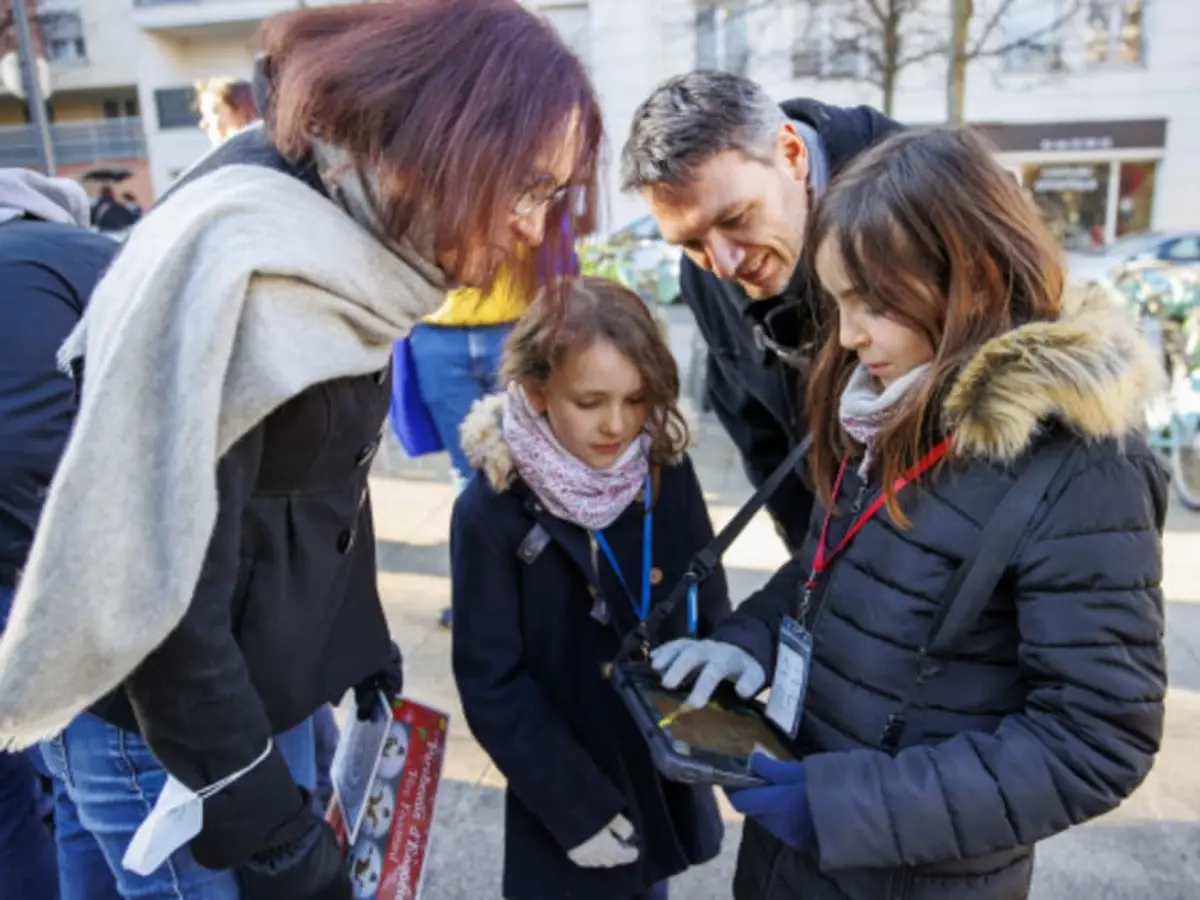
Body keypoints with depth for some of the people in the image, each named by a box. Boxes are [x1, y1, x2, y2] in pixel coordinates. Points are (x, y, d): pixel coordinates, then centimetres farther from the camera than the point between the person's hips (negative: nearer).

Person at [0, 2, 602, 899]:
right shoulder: (244, 269, -28)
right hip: (159, 719, -8)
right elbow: (157, 581, -27)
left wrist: (362, 645, 14)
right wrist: (268, 827, -18)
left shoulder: (346, 236, 0)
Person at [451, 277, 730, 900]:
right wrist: (576, 806, -14)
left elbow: (709, 608, 0)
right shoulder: (492, 510, -20)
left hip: (667, 776, 4)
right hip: (567, 799, -3)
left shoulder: (668, 473, -10)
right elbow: (492, 684, -16)